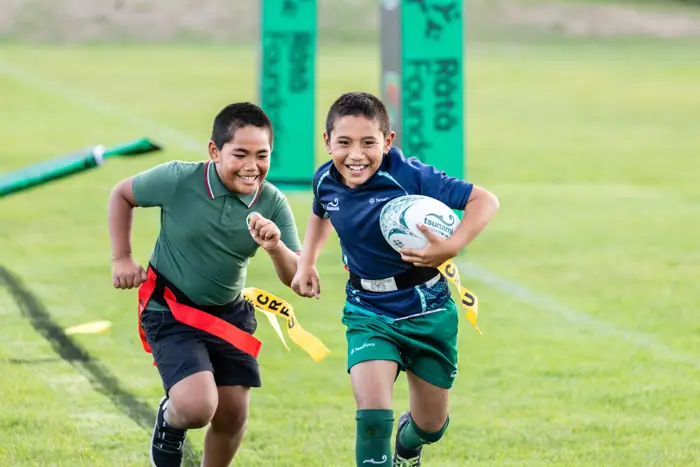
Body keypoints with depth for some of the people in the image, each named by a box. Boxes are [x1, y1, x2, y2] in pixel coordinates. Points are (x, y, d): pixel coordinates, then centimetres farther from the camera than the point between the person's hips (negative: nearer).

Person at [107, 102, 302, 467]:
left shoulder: (272, 204, -13)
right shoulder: (178, 180, -21)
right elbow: (121, 194, -2)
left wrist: (275, 247, -35)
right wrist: (121, 258, -5)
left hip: (229, 314, 4)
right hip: (170, 310, -4)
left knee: (232, 416, 7)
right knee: (197, 407, -22)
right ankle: (170, 422, 15)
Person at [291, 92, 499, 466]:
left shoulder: (410, 176, -25)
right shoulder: (326, 180, -8)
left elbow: (484, 201, -25)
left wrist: (452, 246, -39)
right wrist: (306, 263, 9)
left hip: (428, 312, -2)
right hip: (369, 313, 2)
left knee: (431, 427, 15)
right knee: (372, 414, -22)